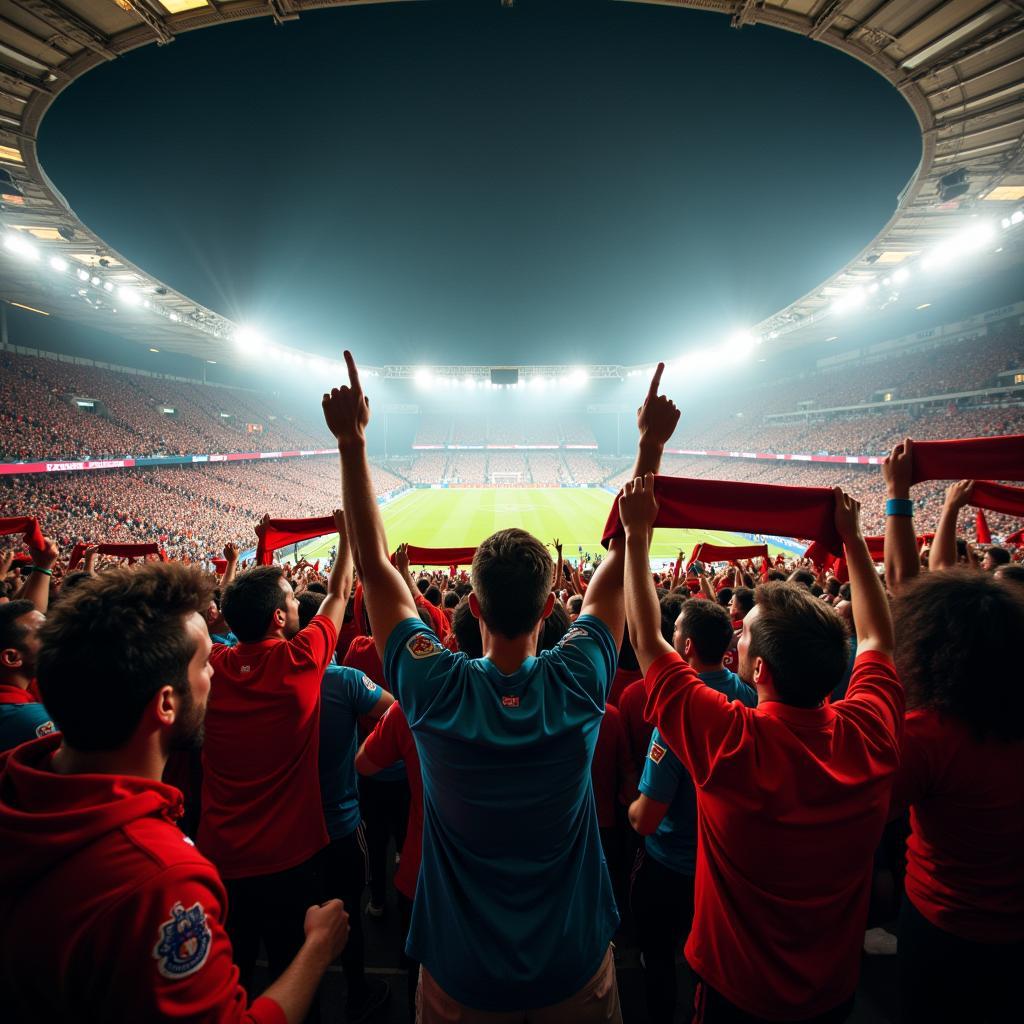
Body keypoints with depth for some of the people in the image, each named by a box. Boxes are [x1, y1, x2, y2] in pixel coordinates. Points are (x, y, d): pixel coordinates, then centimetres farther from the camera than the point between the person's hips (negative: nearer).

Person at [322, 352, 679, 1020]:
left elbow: (374, 563, -18)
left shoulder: (437, 692, -27)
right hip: (574, 966, 1)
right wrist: (651, 446, -9)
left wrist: (352, 442, -15)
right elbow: (624, 559, -15)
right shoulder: (577, 685, -25)